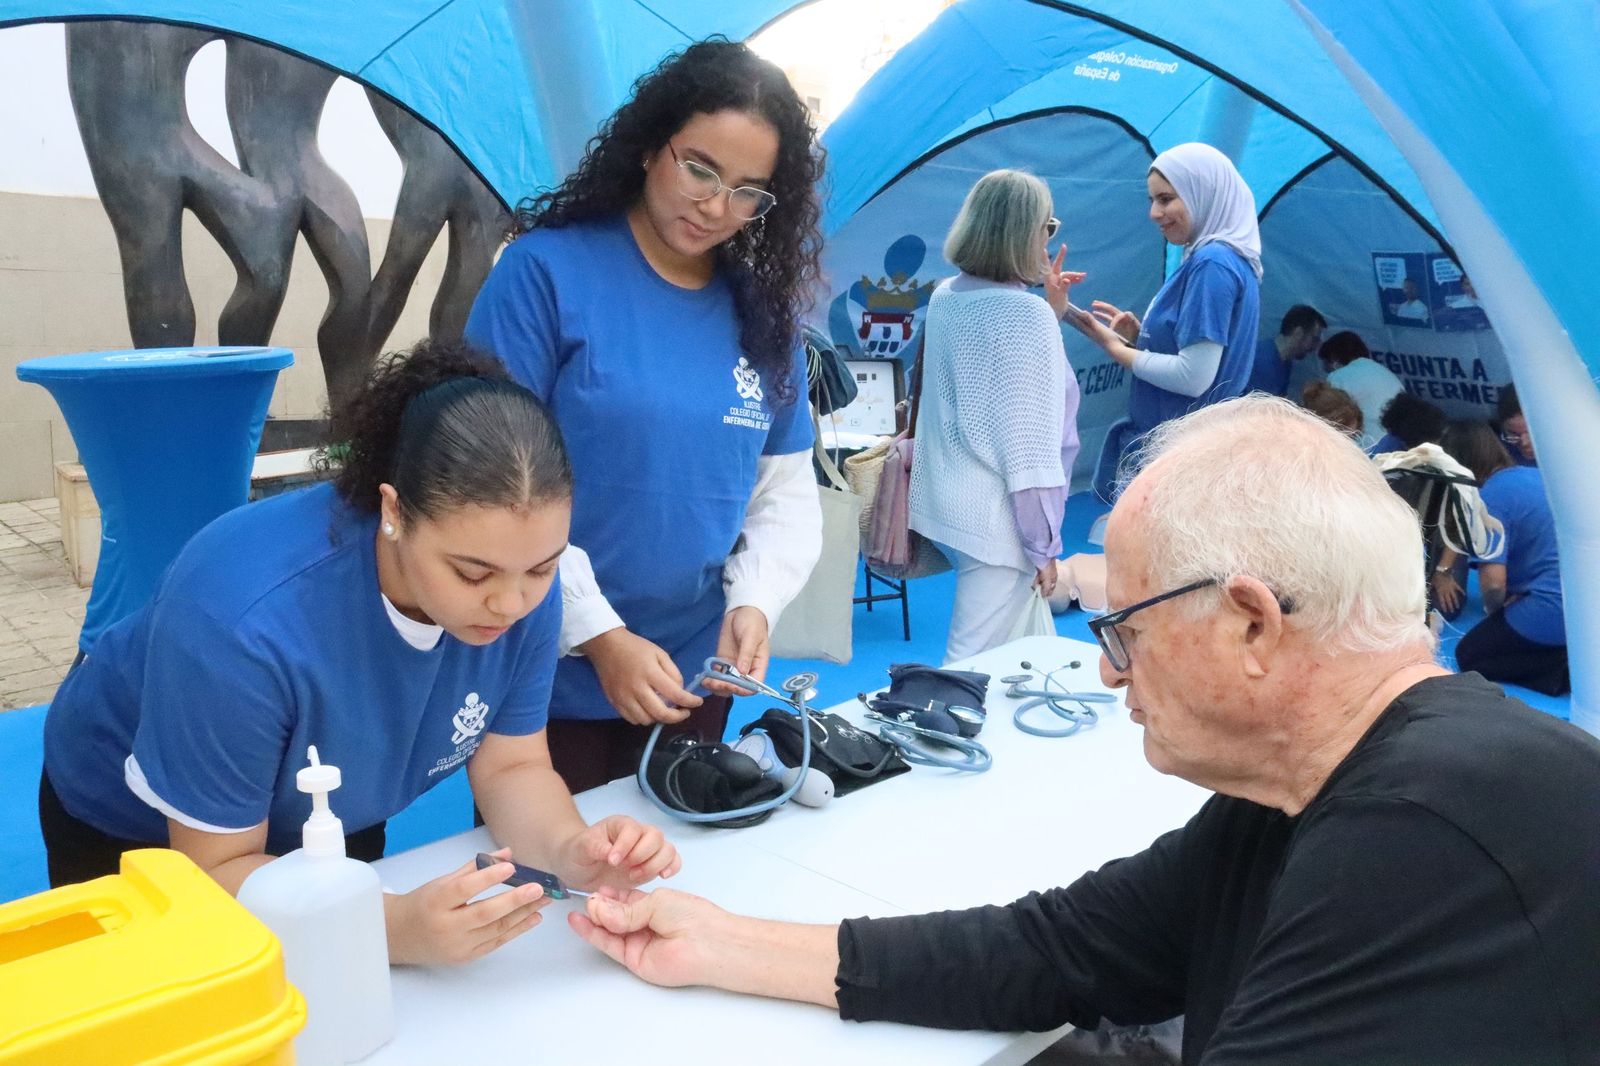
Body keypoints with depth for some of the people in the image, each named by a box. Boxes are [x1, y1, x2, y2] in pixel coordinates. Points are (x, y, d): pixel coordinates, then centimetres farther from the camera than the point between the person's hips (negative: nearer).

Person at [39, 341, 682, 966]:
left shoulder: (522, 585, -26)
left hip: (326, 826, 4)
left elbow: (511, 767, -16)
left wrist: (567, 850, -38)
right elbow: (217, 873, -31)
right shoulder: (245, 621, -40)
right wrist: (401, 927, -47)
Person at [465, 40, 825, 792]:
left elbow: (787, 491, 6)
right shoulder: (548, 269, -11)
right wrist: (598, 634, -18)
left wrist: (755, 601, -11)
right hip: (552, 673, -4)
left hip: (695, 677, 4)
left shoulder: (762, 308, 2)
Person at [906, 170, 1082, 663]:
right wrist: (1043, 546, -12)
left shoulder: (946, 298, 4)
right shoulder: (1026, 314, -19)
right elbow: (1032, 449, -20)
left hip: (942, 501, 9)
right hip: (995, 520, -9)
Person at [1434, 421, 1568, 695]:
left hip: (1555, 610, -8)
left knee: (1469, 655, 10)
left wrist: (1492, 610, 4)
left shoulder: (1489, 497, -12)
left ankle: (1575, 670, -8)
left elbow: (1493, 581, -18)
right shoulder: (1536, 475, 14)